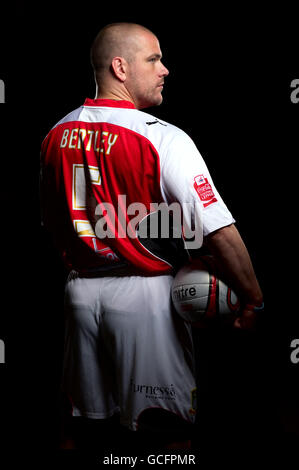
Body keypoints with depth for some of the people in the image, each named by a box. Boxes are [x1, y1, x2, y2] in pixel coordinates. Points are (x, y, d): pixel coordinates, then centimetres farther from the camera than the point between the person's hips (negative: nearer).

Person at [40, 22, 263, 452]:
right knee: (164, 427, 6)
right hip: (144, 290, -6)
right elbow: (219, 230, -20)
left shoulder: (56, 136, 5)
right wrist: (254, 301, -11)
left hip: (80, 287, 6)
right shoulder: (164, 139, -16)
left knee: (86, 417, 17)